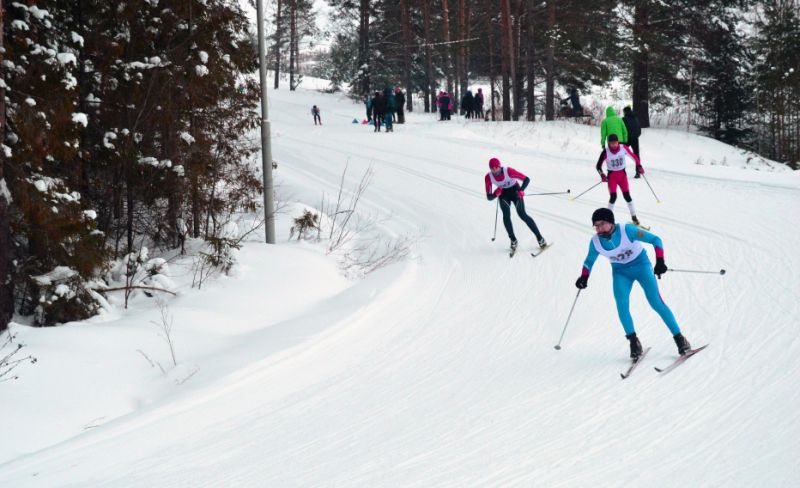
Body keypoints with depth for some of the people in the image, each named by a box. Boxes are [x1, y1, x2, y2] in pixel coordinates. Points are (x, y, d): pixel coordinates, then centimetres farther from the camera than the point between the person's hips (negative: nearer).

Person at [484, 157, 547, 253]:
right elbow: (489, 197, -16)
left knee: (522, 214, -13)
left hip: (515, 190, -2)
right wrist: (495, 194, -37)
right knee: (506, 215, -19)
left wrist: (521, 190, -42)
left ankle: (539, 237, -4)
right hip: (503, 194, 2)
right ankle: (513, 240, -5)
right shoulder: (488, 177, -22)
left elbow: (526, 179, -26)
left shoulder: (508, 171, -31)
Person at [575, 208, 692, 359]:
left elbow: (655, 240, -23)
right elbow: (589, 261, 6)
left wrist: (660, 261, -35)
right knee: (621, 305, -20)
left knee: (656, 303, -12)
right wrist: (584, 277, -11)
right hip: (620, 273, 3)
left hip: (641, 266, -3)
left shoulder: (627, 230, -27)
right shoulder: (595, 242, -14)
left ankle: (679, 339, -3)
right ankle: (634, 342, -6)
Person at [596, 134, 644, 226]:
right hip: (612, 176, -2)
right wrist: (602, 175, -25)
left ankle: (634, 216, 18)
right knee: (613, 197, -12)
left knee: (627, 196, 3)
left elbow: (634, 156, -1)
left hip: (622, 174, 2)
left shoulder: (624, 148, -13)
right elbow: (599, 165, -11)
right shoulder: (606, 152, -18)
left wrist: (639, 166, -12)